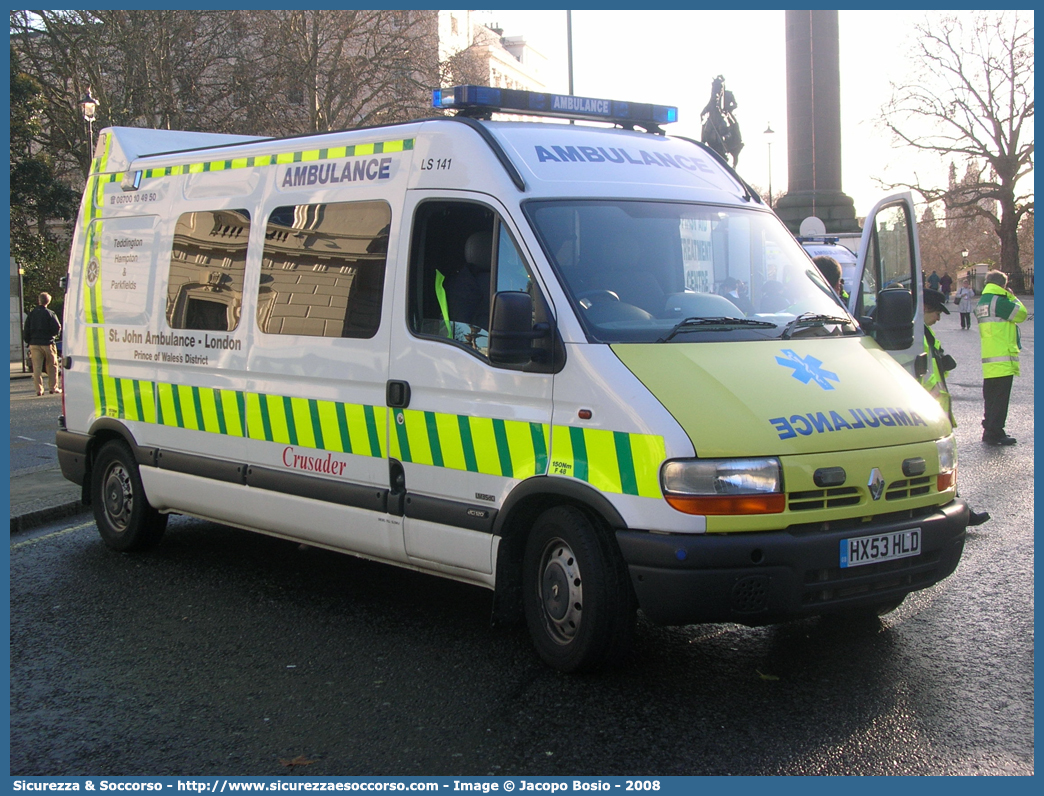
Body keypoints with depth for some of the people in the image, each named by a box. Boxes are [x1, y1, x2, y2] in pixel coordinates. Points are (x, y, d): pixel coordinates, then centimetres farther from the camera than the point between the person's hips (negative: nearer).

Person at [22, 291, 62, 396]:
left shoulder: (31, 314, 5)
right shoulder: (50, 314, -6)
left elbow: (26, 330, 7)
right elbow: (57, 328, -12)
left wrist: (28, 342, 16)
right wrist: (54, 335, 9)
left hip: (34, 344, 3)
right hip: (47, 343, -2)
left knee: (37, 367, 3)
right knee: (52, 366, 8)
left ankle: (39, 389, 0)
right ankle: (53, 387, 7)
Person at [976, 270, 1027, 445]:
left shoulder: (981, 302, 14)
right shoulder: (999, 301, -13)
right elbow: (1021, 314, -9)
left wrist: (1008, 298, 18)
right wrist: (1012, 297, 4)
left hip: (987, 360, 9)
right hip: (1003, 358, -9)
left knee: (991, 397, 14)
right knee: (1000, 398, -6)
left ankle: (990, 430, 19)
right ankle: (994, 433, -7)